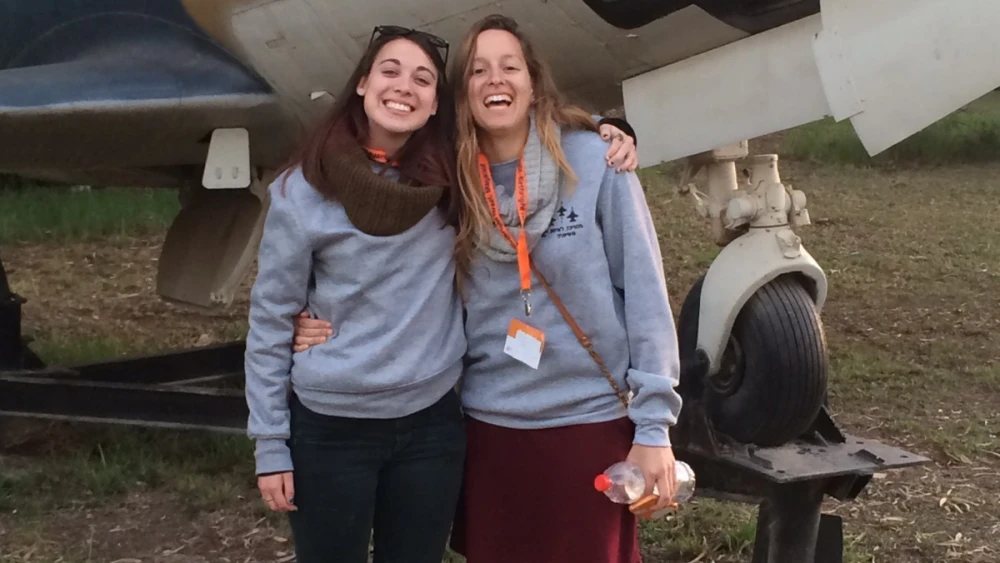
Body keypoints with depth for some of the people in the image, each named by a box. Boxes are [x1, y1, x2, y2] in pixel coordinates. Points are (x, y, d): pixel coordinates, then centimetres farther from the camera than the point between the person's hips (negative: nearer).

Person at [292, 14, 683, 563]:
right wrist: (337, 325, -9)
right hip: (488, 425, 3)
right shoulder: (454, 185, 1)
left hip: (591, 420, -3)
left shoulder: (594, 161, -9)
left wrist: (653, 424, -10)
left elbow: (643, 290, -8)